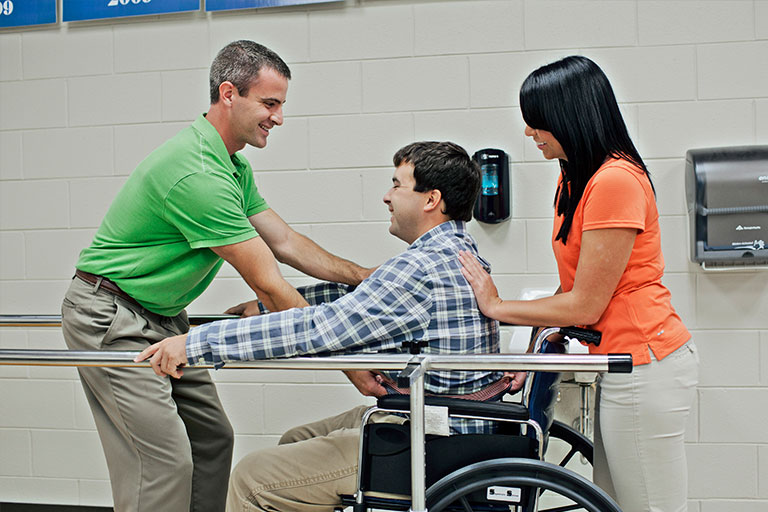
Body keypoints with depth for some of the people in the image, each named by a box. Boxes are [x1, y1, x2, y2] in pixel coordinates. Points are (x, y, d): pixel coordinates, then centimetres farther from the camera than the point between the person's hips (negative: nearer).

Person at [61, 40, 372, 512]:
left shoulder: (233, 167, 6)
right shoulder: (199, 174, -28)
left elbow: (286, 242, 8)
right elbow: (268, 284, -28)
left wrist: (368, 278, 4)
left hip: (161, 316, 10)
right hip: (112, 320, -10)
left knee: (212, 438, 10)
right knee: (164, 460, -11)